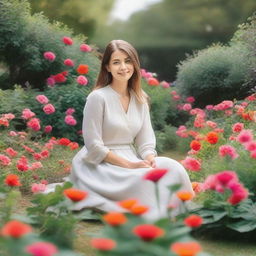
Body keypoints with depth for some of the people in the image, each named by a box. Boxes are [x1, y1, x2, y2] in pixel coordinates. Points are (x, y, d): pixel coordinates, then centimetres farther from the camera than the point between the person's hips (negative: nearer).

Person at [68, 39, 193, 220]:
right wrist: (129, 165, -20)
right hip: (102, 164, -6)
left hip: (133, 160, 6)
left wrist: (151, 159, -17)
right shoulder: (98, 97, -12)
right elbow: (93, 146, -14)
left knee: (174, 169, -21)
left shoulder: (140, 99, 7)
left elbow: (146, 142, 6)